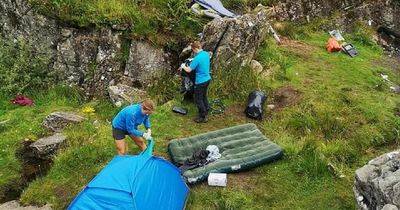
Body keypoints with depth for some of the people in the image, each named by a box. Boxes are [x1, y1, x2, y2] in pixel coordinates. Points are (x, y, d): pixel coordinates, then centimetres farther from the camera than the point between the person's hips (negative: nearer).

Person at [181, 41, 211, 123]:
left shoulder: (197, 58, -25)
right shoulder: (206, 54, 1)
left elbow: (188, 70, -19)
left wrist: (183, 66, 0)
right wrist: (193, 62, 18)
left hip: (200, 81, -8)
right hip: (207, 79, 9)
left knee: (198, 99, 5)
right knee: (204, 96, 26)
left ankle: (203, 117, 12)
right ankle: (206, 110, 41)